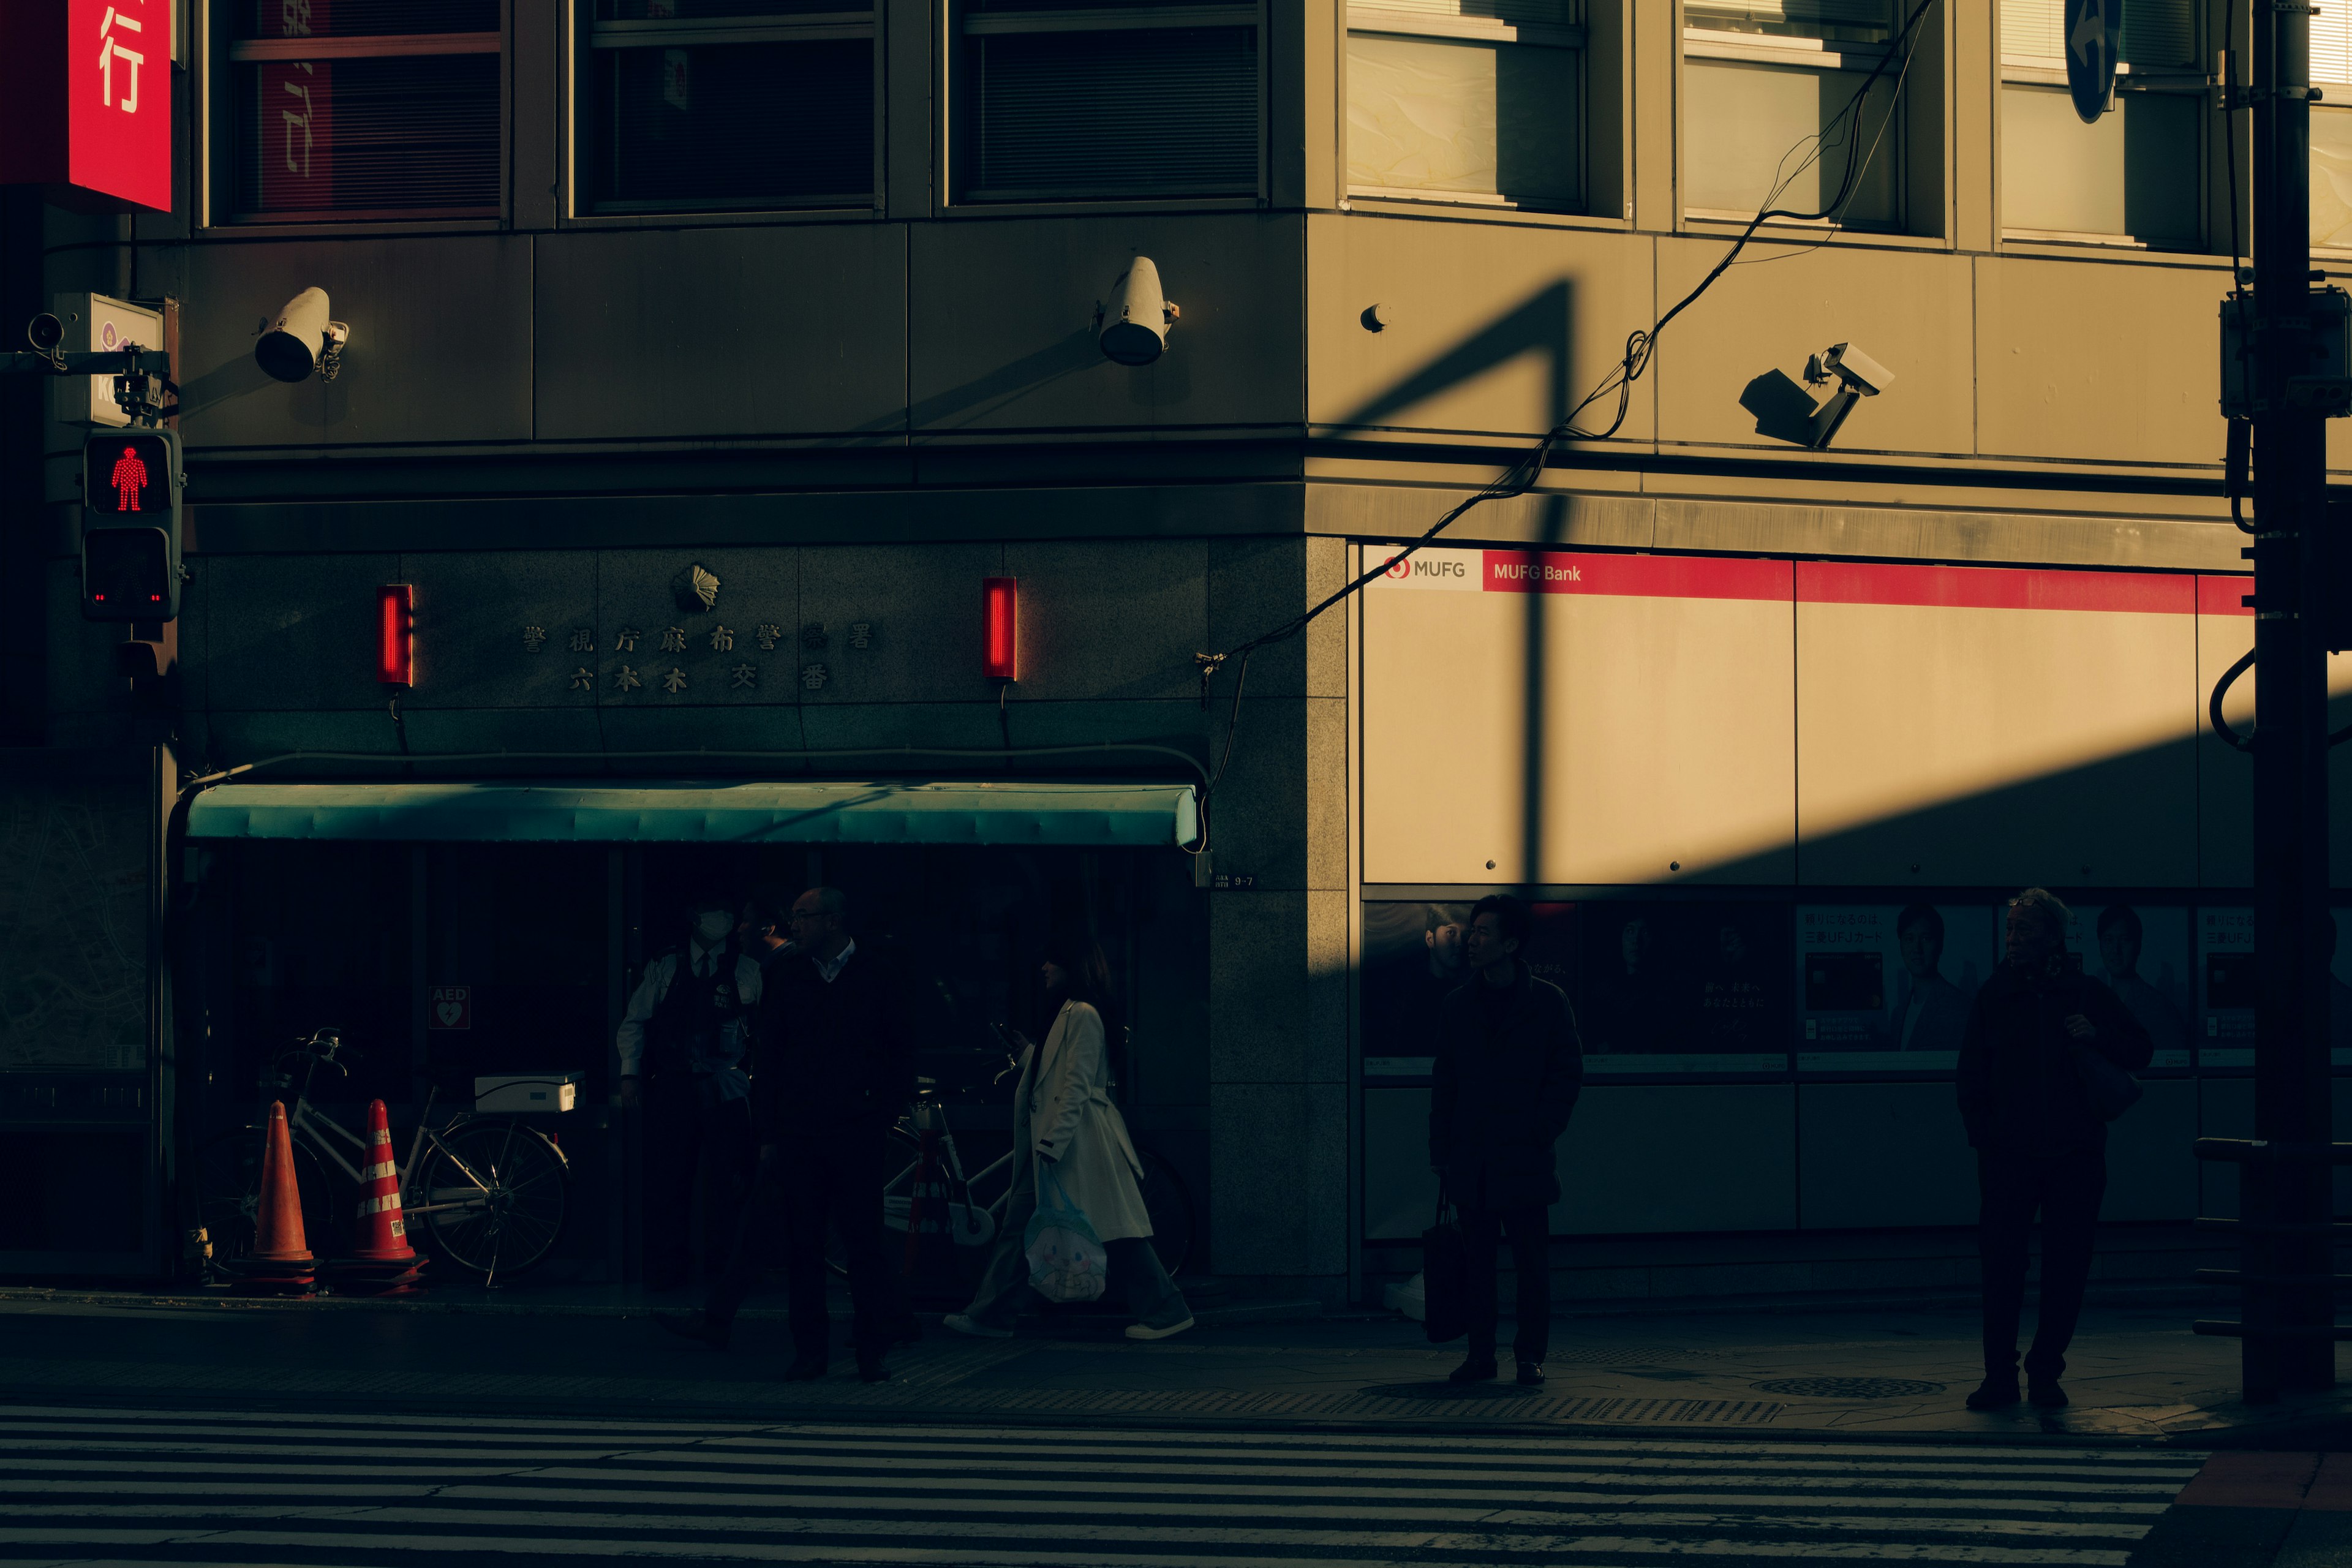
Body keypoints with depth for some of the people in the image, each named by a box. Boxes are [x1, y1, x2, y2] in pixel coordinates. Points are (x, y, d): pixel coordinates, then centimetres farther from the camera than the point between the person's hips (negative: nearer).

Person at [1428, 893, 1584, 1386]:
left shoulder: (1548, 1002, 1)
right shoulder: (1459, 1004, 10)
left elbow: (1569, 1073, 2)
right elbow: (1443, 1082, 11)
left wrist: (1542, 1132, -8)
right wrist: (1441, 1152, 5)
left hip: (1524, 1156, -3)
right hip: (1471, 1157, 3)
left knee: (1531, 1260, -1)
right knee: (1478, 1258, 5)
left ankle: (1531, 1357, 6)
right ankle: (1480, 1355, 10)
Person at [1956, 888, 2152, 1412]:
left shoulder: (2087, 995, 6)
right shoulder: (1994, 995, 8)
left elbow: (2139, 1051, 10)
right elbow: (1972, 1074, 10)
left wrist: (2097, 1036, -9)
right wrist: (1981, 1130, -1)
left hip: (2076, 1153, 0)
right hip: (2008, 1153, 0)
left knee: (2066, 1270, 3)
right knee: (2001, 1263, -4)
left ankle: (2045, 1373, 12)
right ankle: (2000, 1375, 2)